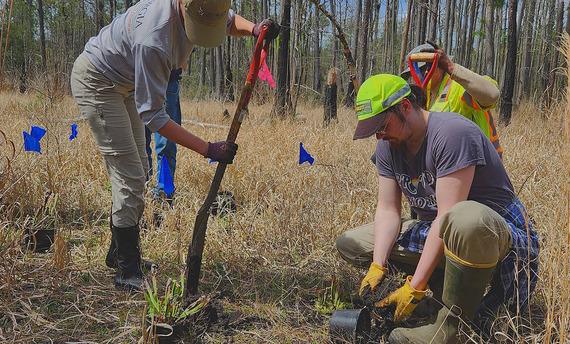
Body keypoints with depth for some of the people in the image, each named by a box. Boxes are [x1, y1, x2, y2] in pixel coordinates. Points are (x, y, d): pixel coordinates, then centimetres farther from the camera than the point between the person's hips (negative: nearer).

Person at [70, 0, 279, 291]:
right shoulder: (153, 40, -39)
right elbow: (152, 115, -33)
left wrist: (254, 28, -17)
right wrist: (208, 150, -38)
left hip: (124, 83, 9)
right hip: (95, 81, -9)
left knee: (137, 170, 14)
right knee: (129, 177, -13)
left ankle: (119, 251, 30)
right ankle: (127, 273, -2)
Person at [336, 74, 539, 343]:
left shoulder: (452, 133, -24)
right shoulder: (388, 145, 0)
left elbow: (448, 217, -28)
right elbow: (387, 210, -2)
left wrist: (415, 287, -27)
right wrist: (377, 267, -15)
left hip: (500, 233, -8)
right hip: (435, 234, 8)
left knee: (466, 219, -45)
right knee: (349, 244, 2)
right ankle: (449, 287, -3)